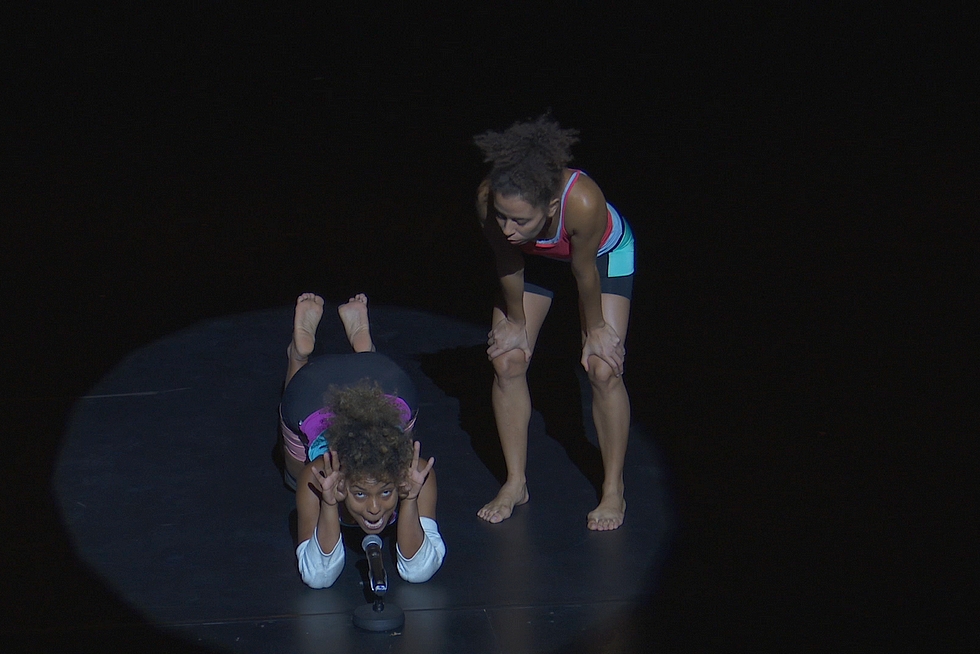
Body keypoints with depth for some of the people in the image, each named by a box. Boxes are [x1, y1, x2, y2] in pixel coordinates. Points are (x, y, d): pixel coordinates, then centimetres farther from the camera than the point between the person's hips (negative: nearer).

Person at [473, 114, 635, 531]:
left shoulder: (583, 201, -46)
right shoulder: (489, 199, -37)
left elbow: (585, 273, -28)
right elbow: (508, 265, -18)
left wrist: (596, 330, -11)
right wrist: (516, 322, -4)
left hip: (604, 253, -3)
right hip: (536, 257, 3)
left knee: (603, 368, -11)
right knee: (507, 360, -4)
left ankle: (614, 490, 6)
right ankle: (516, 483, 12)